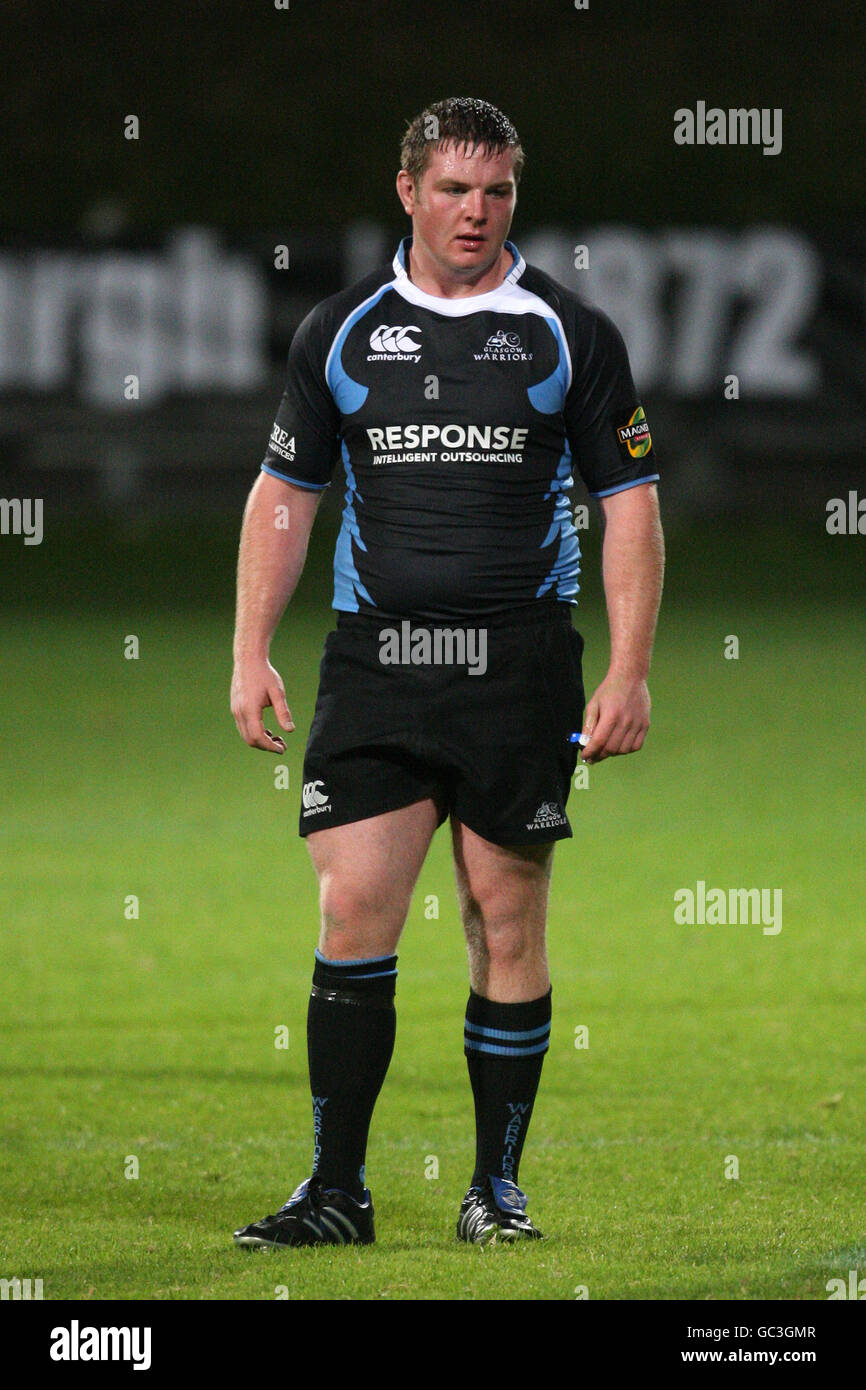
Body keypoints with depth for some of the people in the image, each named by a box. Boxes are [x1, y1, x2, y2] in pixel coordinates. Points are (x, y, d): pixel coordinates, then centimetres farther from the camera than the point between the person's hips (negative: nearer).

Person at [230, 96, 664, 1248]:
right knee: (354, 912, -7)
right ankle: (337, 1189, -2)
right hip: (375, 657, 1)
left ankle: (496, 1186, 11)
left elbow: (630, 504, 3)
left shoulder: (570, 332, 2)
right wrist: (251, 654, 4)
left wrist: (630, 673, -5)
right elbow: (284, 492, 13)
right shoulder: (339, 332, 7)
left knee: (507, 927, 1)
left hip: (519, 665, -1)